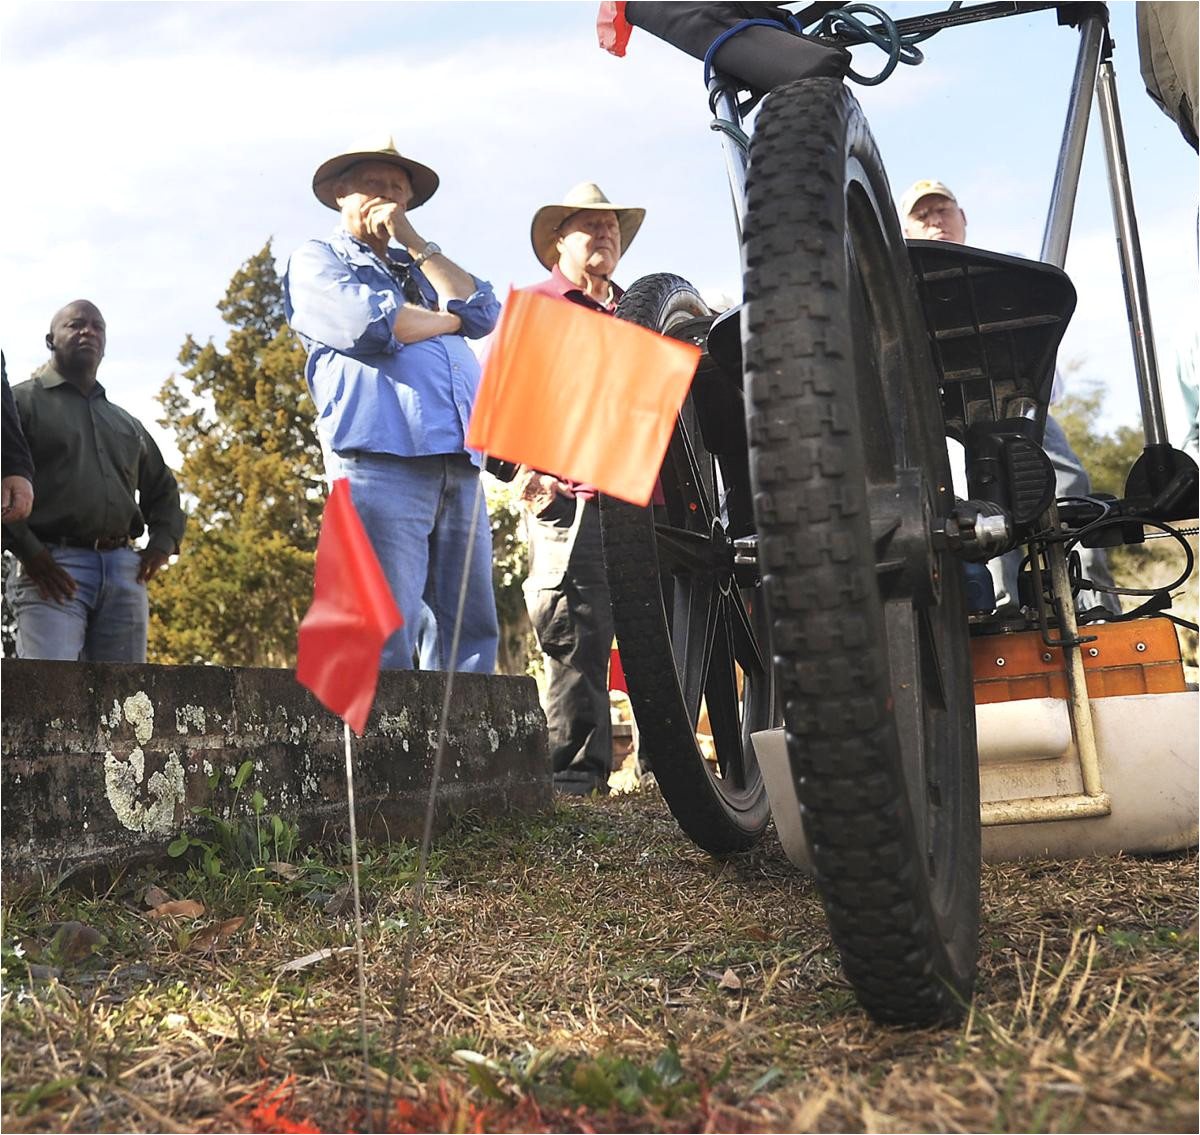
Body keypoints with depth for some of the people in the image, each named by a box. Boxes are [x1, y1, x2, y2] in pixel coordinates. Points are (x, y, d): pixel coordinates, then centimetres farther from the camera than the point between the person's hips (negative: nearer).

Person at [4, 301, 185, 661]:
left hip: (124, 572, 5)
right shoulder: (21, 401, 8)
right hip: (53, 570, -5)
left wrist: (164, 540, 12)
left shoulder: (127, 423, 26)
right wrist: (27, 550, -13)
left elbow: (162, 487, 32)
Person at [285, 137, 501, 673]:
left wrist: (413, 241, 12)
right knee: (386, 640, -12)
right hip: (380, 458, -6)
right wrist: (445, 319, 11)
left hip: (459, 466, 6)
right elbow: (373, 324, -6)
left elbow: (483, 313, 13)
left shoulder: (422, 267, 33)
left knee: (470, 634, 1)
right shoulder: (316, 260, 15)